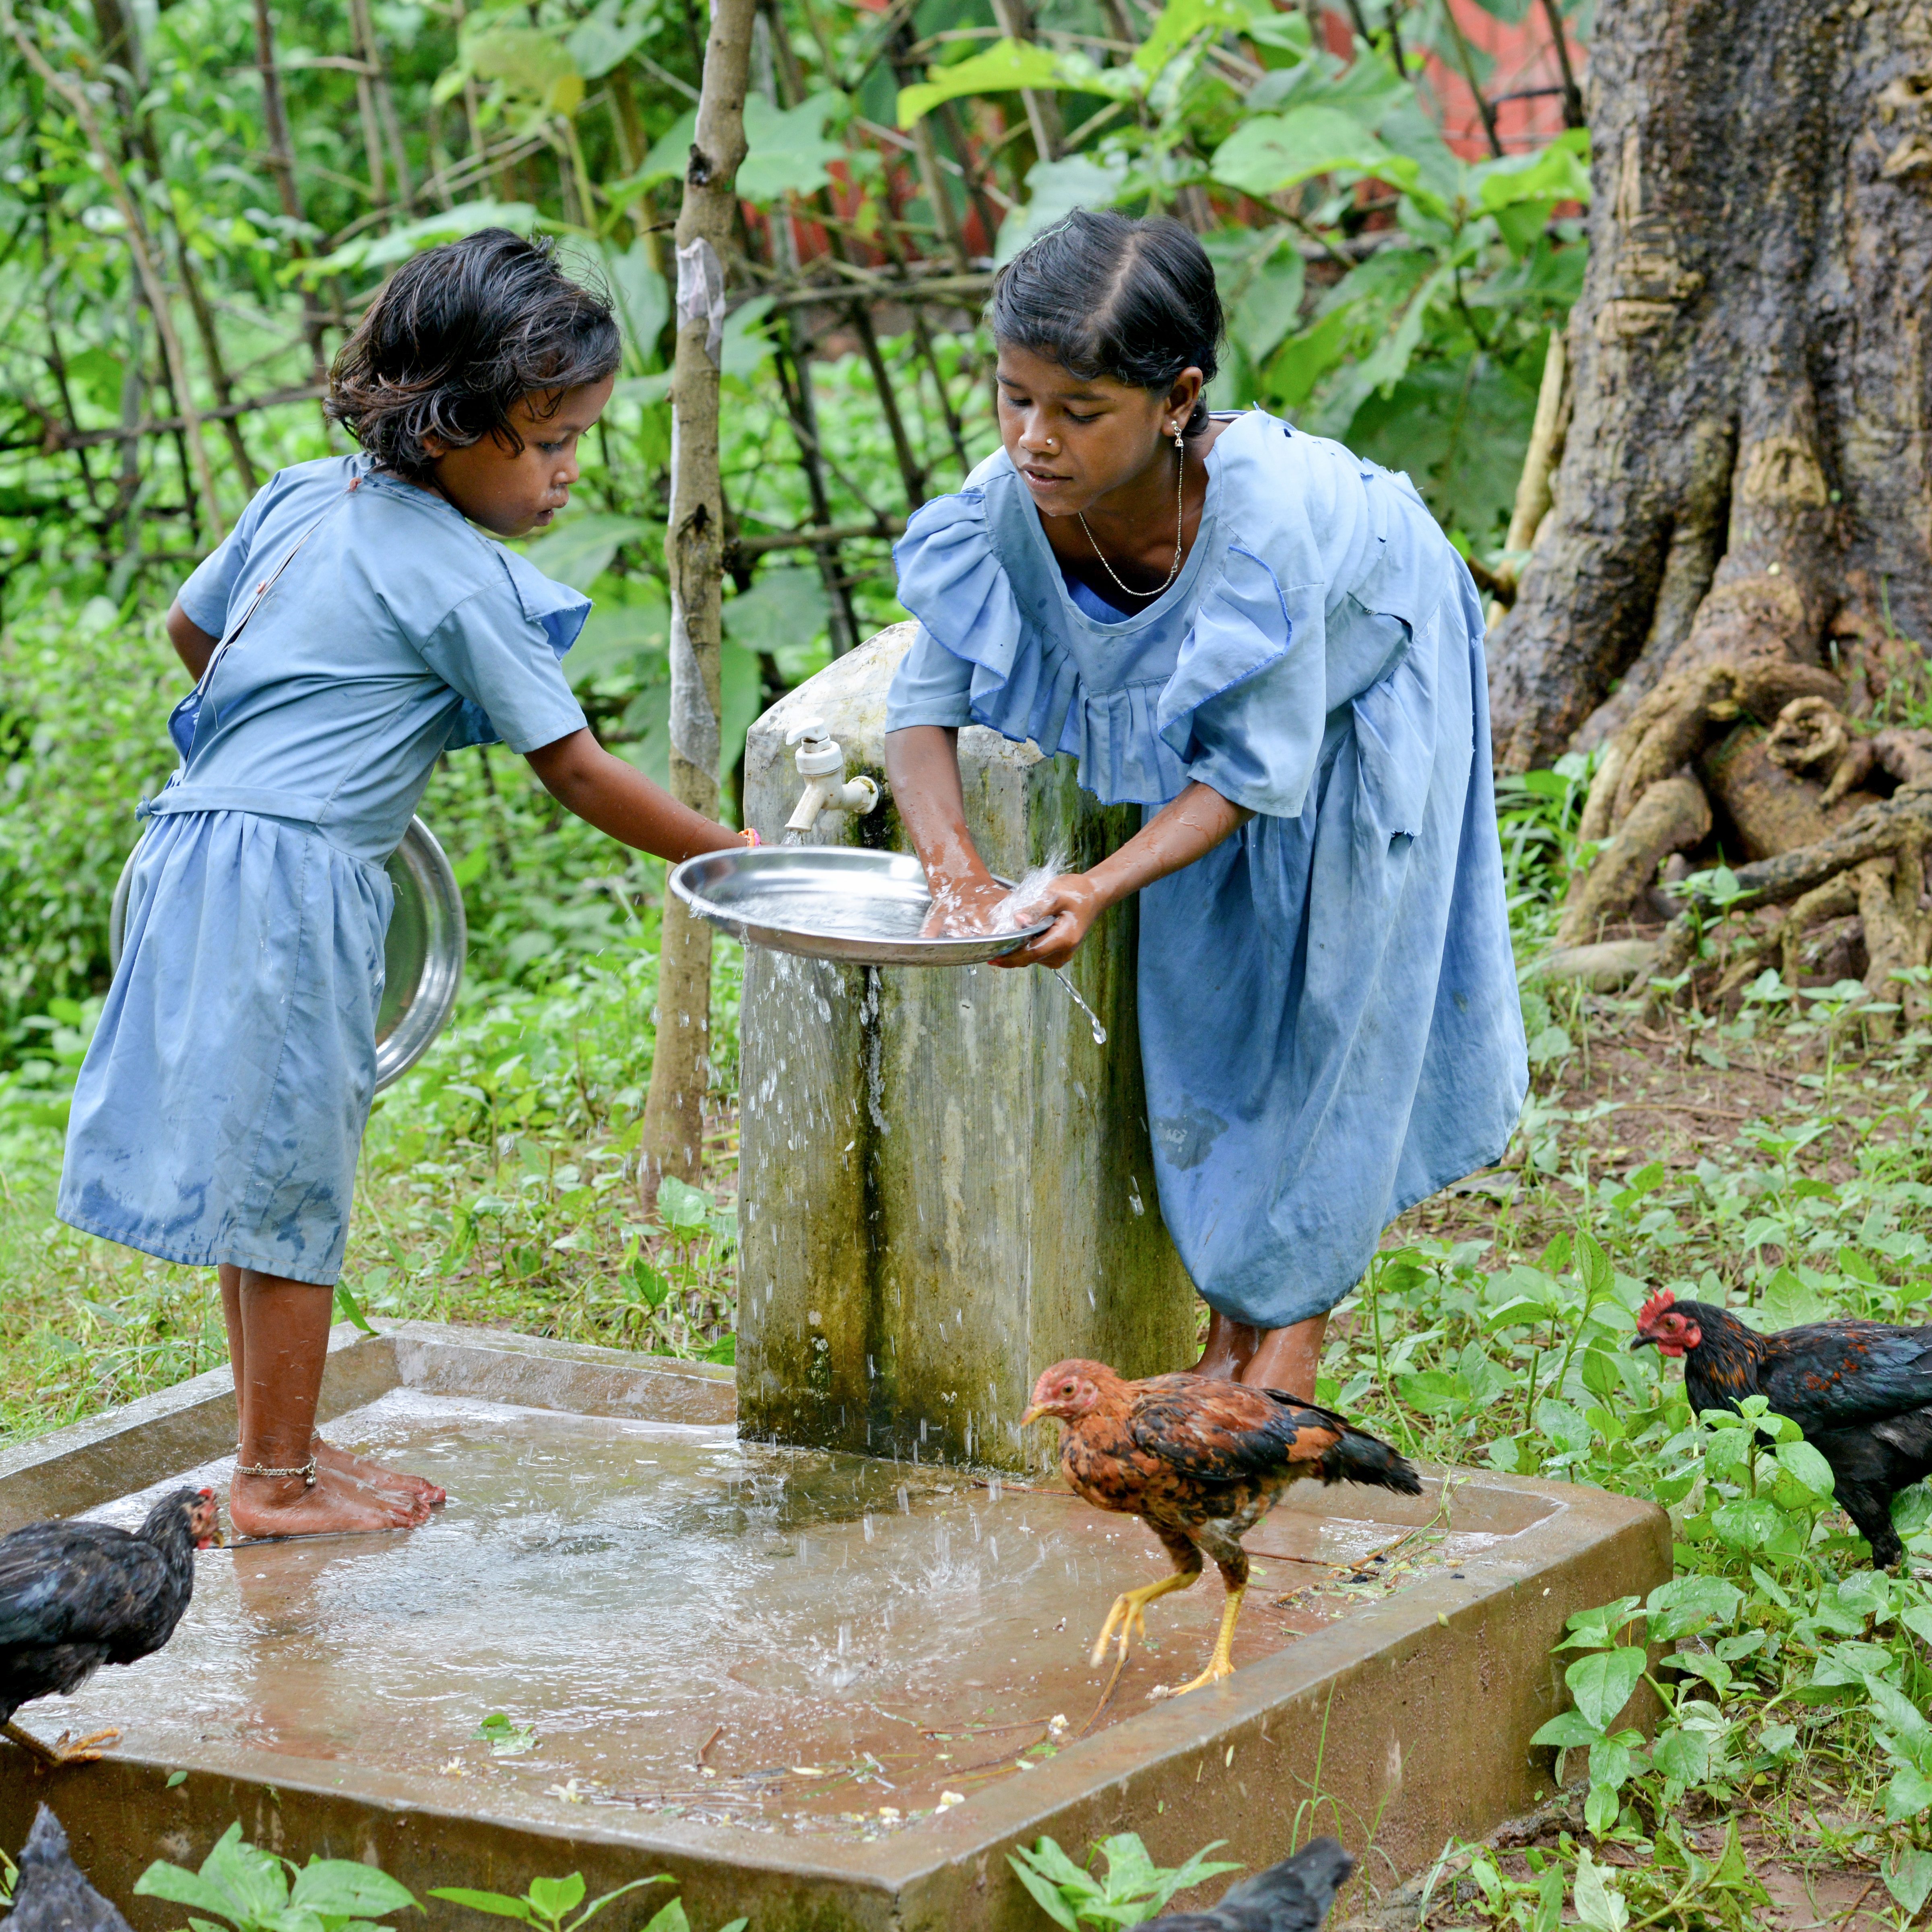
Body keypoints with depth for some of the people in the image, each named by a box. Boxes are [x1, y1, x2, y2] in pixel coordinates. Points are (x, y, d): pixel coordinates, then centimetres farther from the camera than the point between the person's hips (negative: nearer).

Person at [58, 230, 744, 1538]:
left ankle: (282, 1442, 27)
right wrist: (734, 861, -1)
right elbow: (574, 771, -9)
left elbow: (189, 625, 25)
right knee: (291, 1181, 2)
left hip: (204, 840, 9)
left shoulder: (303, 497, 11)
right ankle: (275, 1482, 11)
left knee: (260, 1173, 16)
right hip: (294, 880, -9)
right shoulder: (461, 581, -12)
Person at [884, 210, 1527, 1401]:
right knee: (1205, 984, 9)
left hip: (1365, 679, -4)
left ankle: (1295, 1327, 16)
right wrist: (957, 872, -42)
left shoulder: (1263, 512, -45)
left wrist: (1101, 889, -49)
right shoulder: (1009, 507, -33)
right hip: (1204, 705, 4)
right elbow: (926, 705, -25)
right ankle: (1230, 1320, 22)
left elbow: (1255, 768, -36)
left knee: (1334, 990, 2)